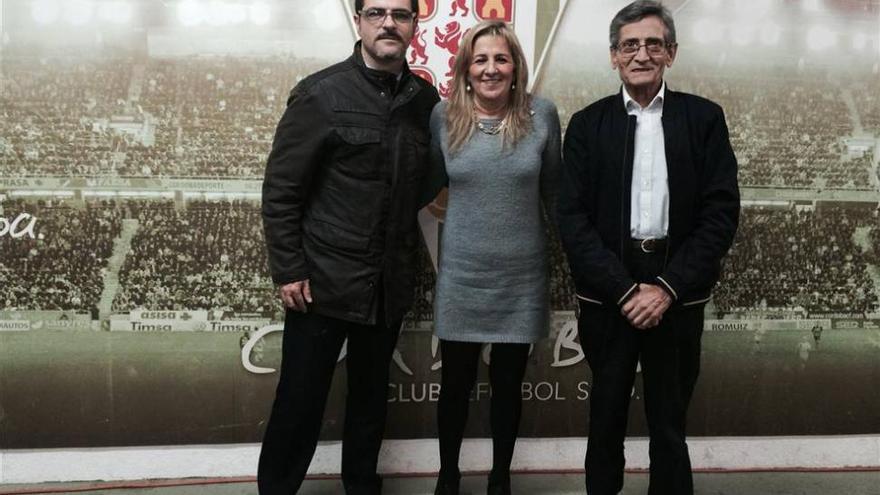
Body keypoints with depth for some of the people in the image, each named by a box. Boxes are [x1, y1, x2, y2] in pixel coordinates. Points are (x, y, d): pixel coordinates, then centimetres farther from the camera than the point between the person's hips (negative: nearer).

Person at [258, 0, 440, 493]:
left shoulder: (426, 99, 3)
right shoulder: (320, 94, -9)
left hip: (389, 284, 4)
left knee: (371, 396, 17)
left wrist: (410, 260, 6)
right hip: (324, 281, -4)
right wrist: (289, 270, -11)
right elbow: (280, 190, -8)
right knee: (300, 400, 5)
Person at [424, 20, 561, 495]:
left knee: (508, 384, 14)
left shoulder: (541, 114, -5)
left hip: (522, 277, 0)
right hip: (460, 275, 0)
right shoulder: (444, 116, -4)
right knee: (455, 383, 11)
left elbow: (554, 189, 5)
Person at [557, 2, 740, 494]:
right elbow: (573, 217, -3)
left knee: (669, 425, 10)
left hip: (678, 296, 0)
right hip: (608, 296, 1)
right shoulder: (587, 124, 4)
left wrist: (667, 288, -11)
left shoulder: (704, 118, 3)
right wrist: (624, 289, -12)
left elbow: (722, 212, -3)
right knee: (606, 420, 12)